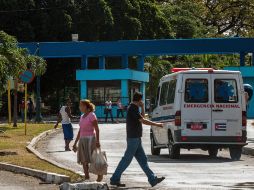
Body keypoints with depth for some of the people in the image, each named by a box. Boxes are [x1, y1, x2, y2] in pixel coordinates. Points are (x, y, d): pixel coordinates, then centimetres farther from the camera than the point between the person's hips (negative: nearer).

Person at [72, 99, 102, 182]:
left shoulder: (92, 115, -10)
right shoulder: (82, 117, 14)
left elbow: (97, 129, -13)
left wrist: (97, 141, -21)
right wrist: (75, 143, 18)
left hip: (90, 139, -8)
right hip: (82, 140, 8)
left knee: (92, 160, -10)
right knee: (83, 160, 4)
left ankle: (100, 175, 5)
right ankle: (86, 177, 9)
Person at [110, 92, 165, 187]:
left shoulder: (133, 108, 15)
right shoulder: (132, 109, -16)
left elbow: (142, 118, 24)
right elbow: (143, 121, -20)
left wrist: (142, 107, 11)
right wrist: (156, 124, -14)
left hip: (136, 138, 10)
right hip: (133, 138, -10)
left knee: (143, 159, 9)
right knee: (127, 159, -6)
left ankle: (152, 179, 11)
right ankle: (115, 179, -1)